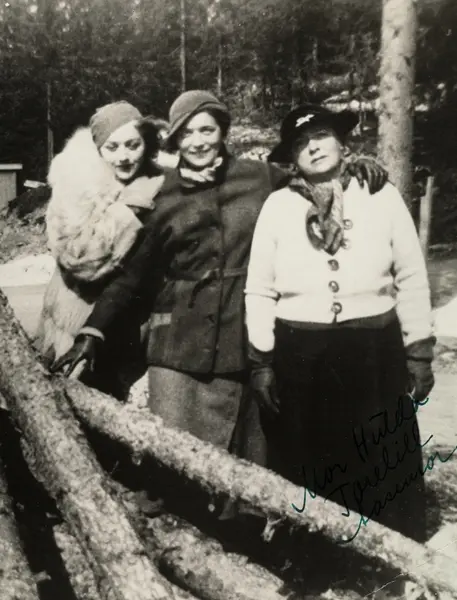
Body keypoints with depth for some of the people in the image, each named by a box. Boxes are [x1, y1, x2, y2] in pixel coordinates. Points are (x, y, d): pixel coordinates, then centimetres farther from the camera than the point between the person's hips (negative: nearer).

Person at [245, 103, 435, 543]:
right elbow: (259, 291, 3)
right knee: (308, 475, 11)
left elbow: (412, 280, 4)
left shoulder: (381, 196, 2)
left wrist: (419, 352, 3)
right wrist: (260, 361, 0)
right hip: (299, 357, 0)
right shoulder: (277, 205, 2)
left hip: (376, 353, 0)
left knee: (388, 473, 9)